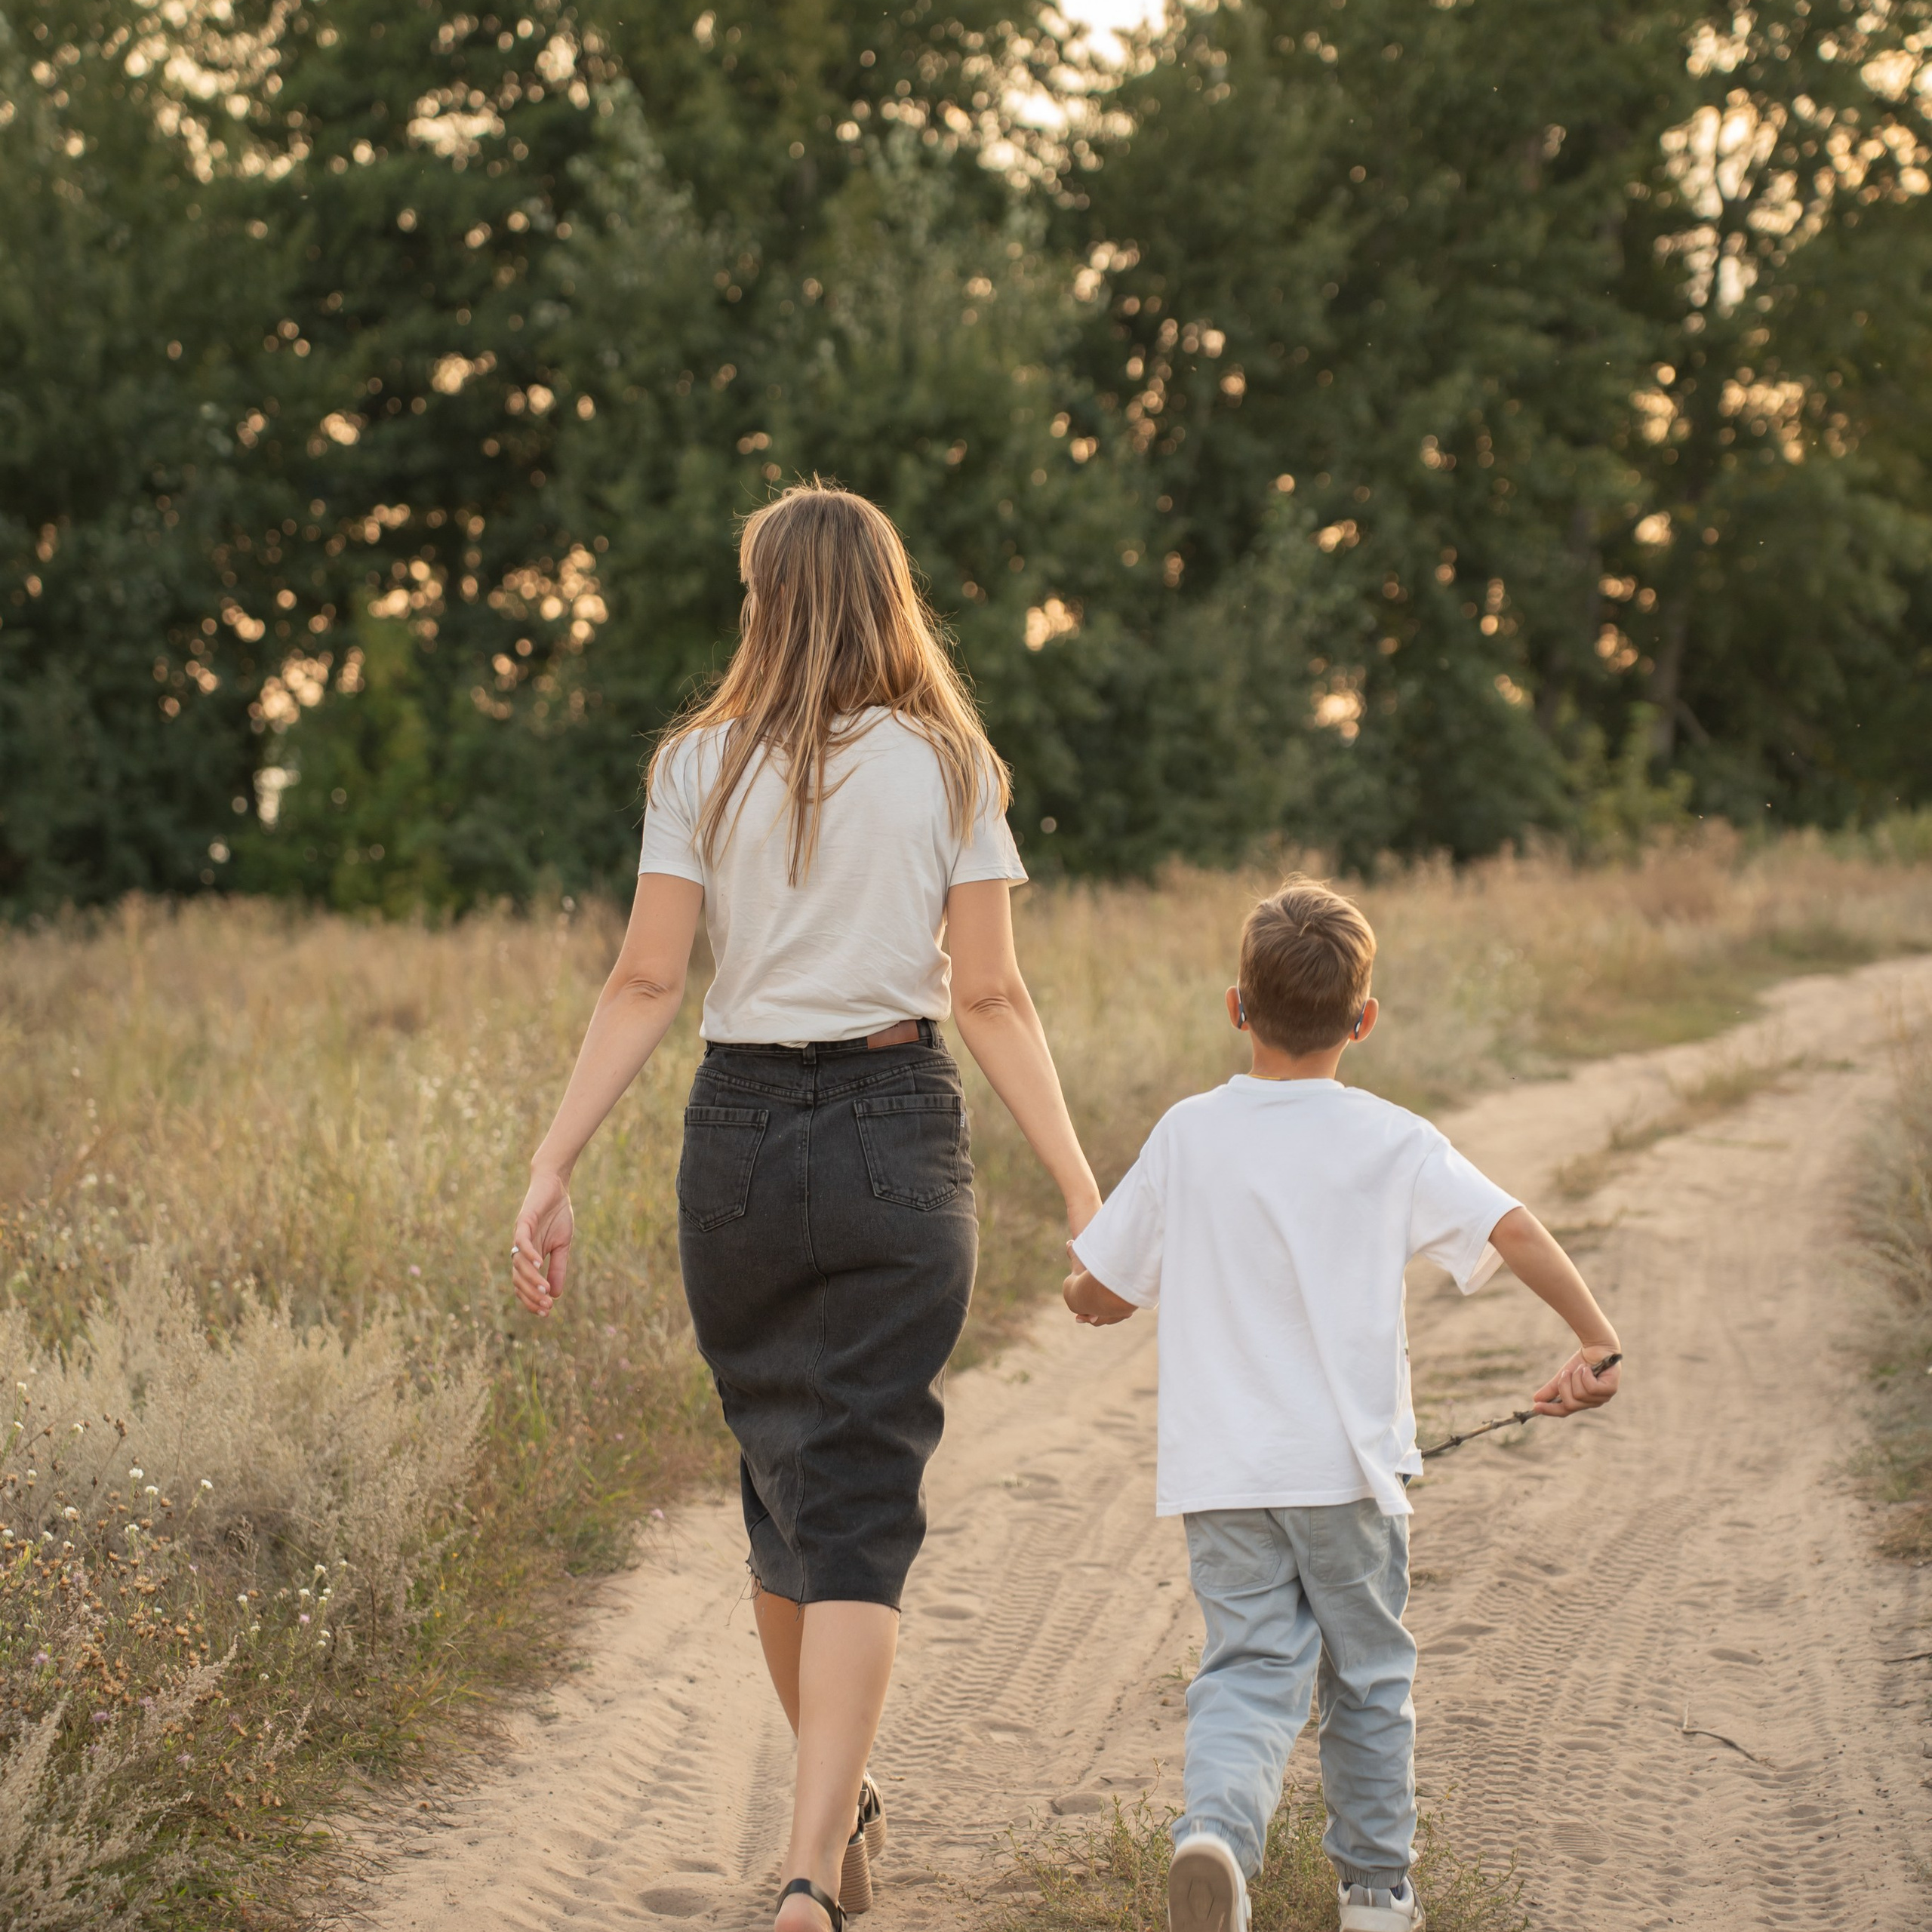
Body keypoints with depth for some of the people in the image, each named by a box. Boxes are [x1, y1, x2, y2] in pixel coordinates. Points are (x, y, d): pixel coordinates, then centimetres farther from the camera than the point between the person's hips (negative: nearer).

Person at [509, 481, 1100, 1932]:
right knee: (863, 1507, -1)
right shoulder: (949, 769, 0)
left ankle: (841, 1807, 36)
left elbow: (647, 986, -4)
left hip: (740, 1135, 2)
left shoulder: (703, 765, 1)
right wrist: (1084, 1192, -2)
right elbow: (991, 999, -4)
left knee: (783, 1475, 18)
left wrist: (553, 1172, -2)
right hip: (899, 1141, -1)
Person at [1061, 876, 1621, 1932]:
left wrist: (1112, 1288, 27)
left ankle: (1216, 1826, -25)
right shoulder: (1393, 1143, -3)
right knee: (1369, 1677, 16)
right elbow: (1515, 1230, -13)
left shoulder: (1186, 1135, 1)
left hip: (1220, 1472, 1)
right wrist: (1596, 1340, -4)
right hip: (1349, 1464, -1)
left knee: (1248, 1671, 2)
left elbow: (1091, 1294, 5)